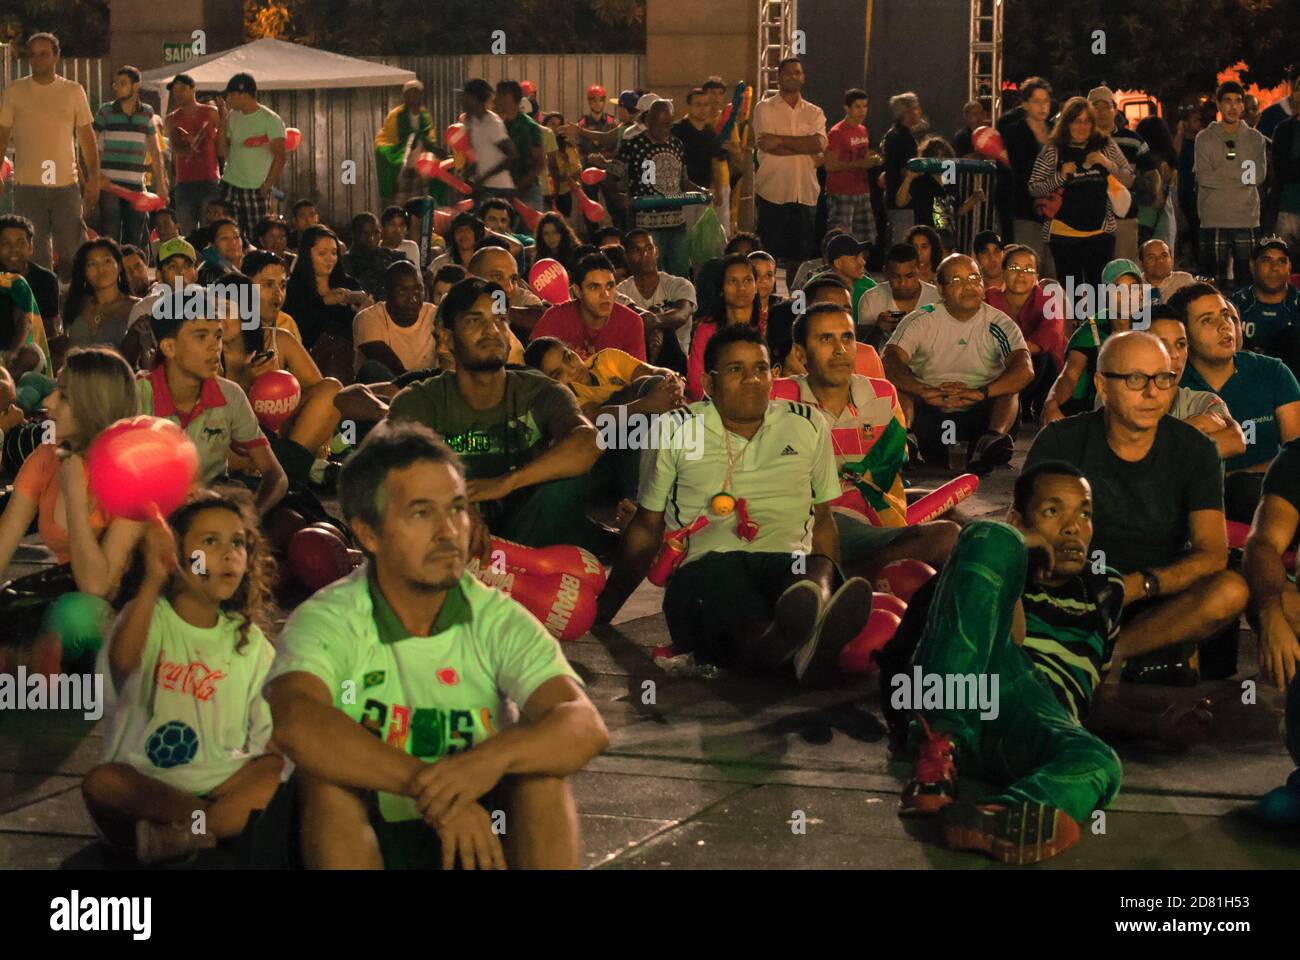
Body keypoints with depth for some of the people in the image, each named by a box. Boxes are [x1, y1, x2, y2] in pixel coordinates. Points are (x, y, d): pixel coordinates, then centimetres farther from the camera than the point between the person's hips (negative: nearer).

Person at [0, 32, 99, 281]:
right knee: (34, 255, 1)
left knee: (72, 253, 1)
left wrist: (93, 178, 1)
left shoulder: (74, 91, 5)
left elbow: (87, 136, 8)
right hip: (27, 186, 0)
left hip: (66, 185, 0)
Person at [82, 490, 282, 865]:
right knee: (102, 782, -34)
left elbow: (269, 736, 8)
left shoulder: (251, 641, 12)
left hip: (220, 783, 3)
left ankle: (171, 837, -31)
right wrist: (153, 581, -34)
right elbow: (123, 661, -23)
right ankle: (225, 822, -30)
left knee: (281, 771, -26)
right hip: (143, 783, -3)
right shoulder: (150, 616, 1)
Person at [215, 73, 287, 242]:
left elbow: (280, 156, -9)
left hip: (256, 189, -5)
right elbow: (222, 151, 9)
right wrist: (223, 121, 1)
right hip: (230, 185, 5)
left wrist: (267, 185, -13)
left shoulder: (270, 120, -7)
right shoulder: (232, 117, 11)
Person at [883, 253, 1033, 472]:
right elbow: (889, 363, -14)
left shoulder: (1000, 324, 2)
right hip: (930, 416, 0)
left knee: (1009, 390, -24)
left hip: (980, 415, 0)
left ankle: (994, 437, -52)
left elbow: (1025, 370, -15)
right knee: (897, 385, -22)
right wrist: (925, 392, -33)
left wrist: (980, 393, -33)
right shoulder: (921, 321, 3)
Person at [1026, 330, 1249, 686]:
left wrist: (1140, 584, -29)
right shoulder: (1061, 441, -3)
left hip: (1159, 602, 1)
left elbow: (1212, 555, -10)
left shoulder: (1194, 450, -1)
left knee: (1231, 591, -30)